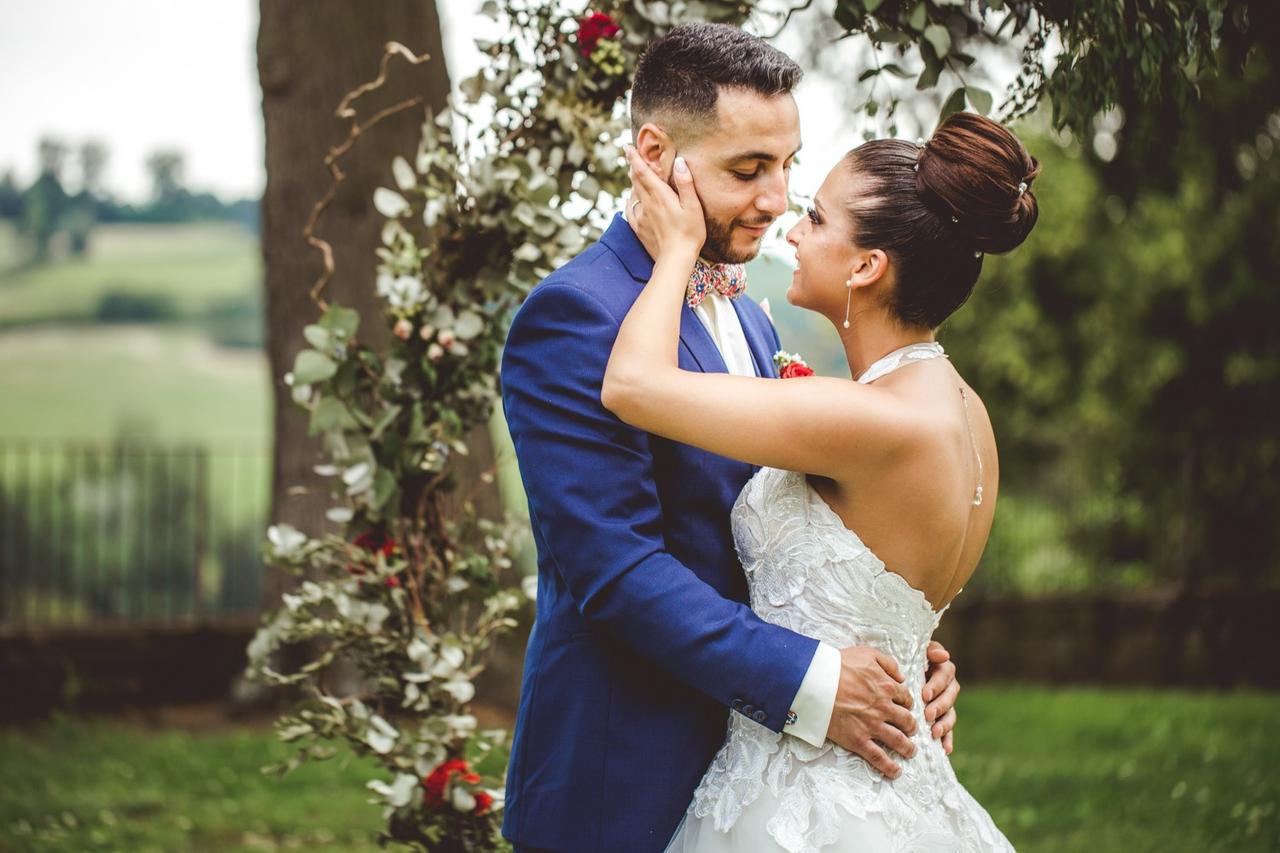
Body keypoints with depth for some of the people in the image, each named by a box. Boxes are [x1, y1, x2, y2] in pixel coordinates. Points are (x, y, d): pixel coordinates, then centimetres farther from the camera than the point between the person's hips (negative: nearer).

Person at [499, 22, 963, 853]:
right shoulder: (577, 316, -14)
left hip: (740, 777, 8)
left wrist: (891, 654, -3)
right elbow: (614, 564, -22)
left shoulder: (750, 323, 14)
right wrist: (809, 681, -24)